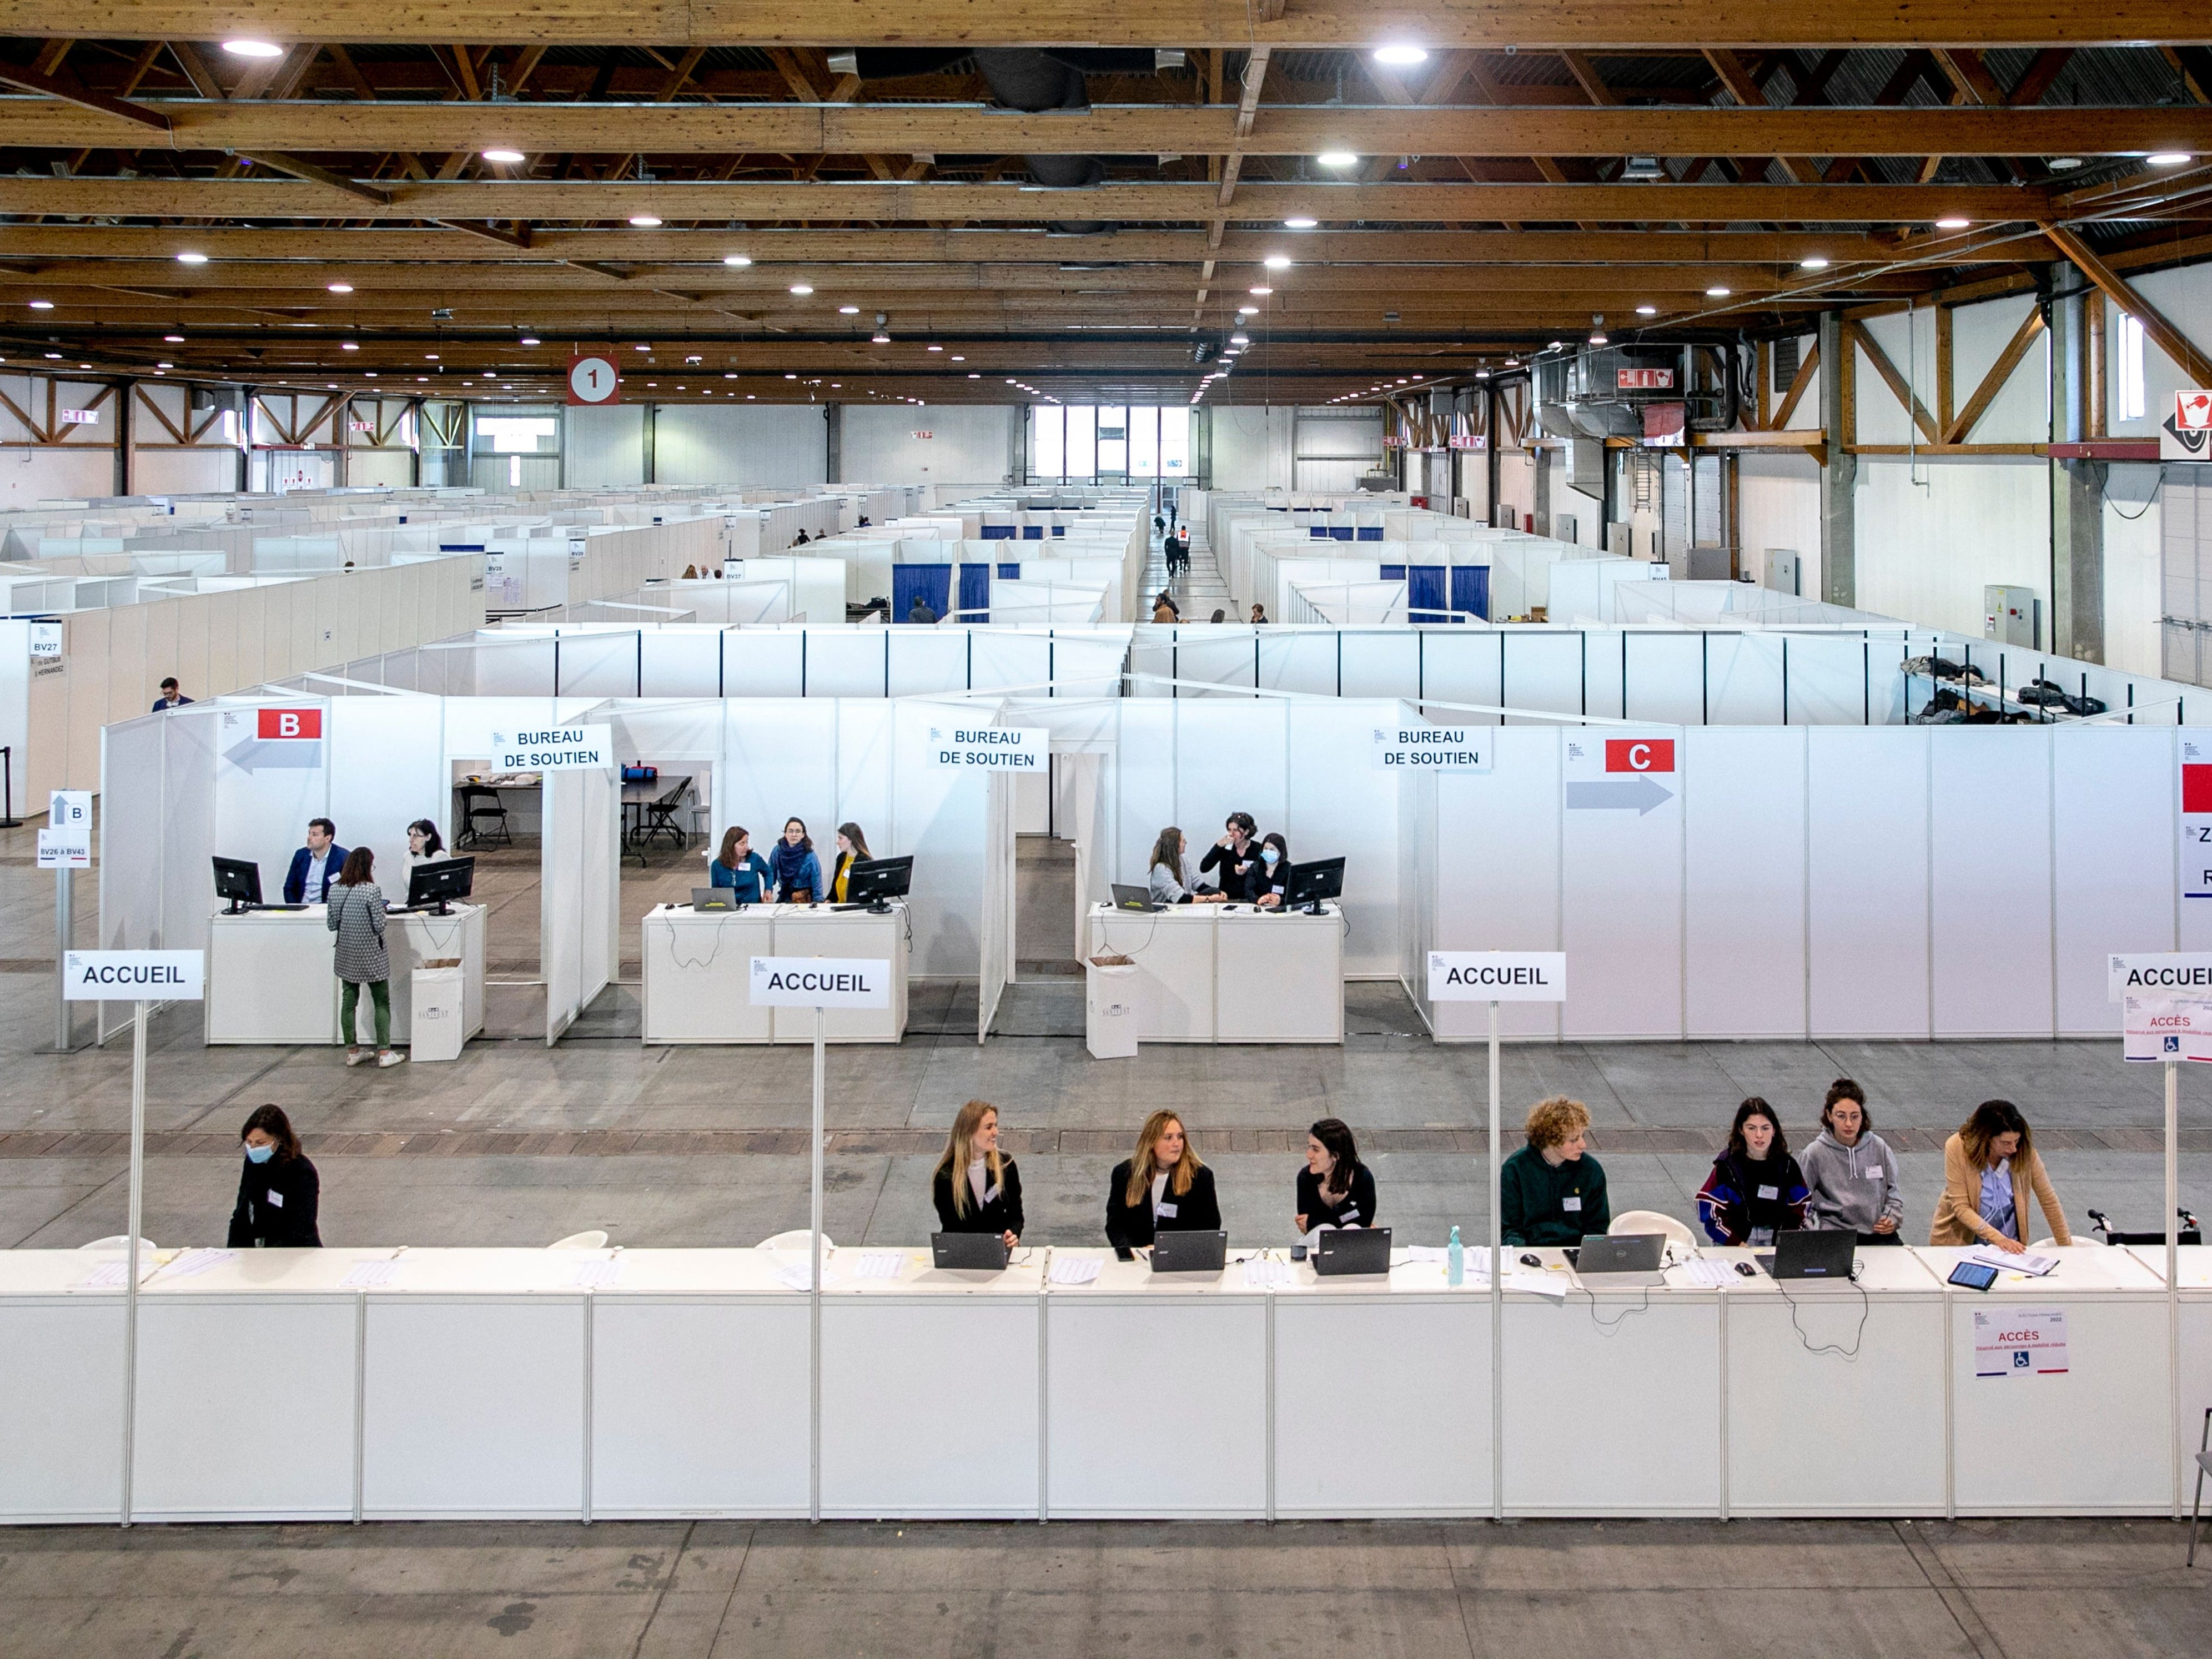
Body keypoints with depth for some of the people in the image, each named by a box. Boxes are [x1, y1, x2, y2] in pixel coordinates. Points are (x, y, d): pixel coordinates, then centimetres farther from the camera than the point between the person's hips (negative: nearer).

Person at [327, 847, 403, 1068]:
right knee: (382, 1003, 6)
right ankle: (384, 1053, 5)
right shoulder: (372, 891, -17)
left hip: (347, 956, 5)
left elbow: (332, 925, 3)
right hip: (371, 956, -5)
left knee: (349, 1002, 12)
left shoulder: (336, 891, -2)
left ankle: (352, 1052, 17)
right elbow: (379, 925, -16)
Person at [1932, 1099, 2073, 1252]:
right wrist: (1998, 1239, -30)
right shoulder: (1957, 1148, -18)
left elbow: (2049, 1200, -4)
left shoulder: (2024, 1150, -13)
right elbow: (1961, 1207, -19)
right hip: (1959, 1241, -1)